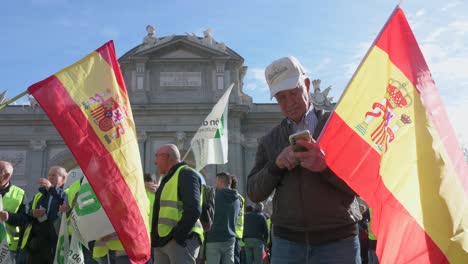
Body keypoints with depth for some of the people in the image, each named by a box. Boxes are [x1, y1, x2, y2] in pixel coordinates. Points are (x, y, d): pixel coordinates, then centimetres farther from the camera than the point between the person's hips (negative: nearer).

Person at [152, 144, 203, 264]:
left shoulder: (186, 174, -6)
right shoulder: (168, 178, 25)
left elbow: (193, 210, -18)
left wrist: (178, 236, -21)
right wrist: (155, 237, 15)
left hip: (181, 240, -9)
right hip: (162, 240, 10)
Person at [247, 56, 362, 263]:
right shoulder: (269, 141, 9)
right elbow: (254, 193, 6)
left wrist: (326, 166, -20)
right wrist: (275, 165, -12)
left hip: (337, 241, -2)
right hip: (287, 243, 2)